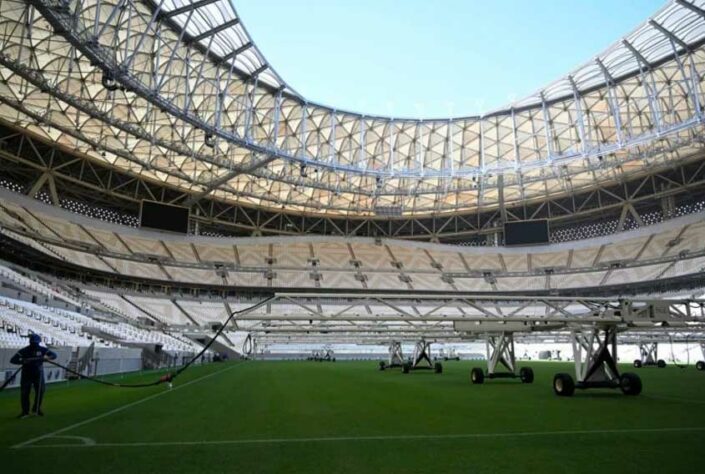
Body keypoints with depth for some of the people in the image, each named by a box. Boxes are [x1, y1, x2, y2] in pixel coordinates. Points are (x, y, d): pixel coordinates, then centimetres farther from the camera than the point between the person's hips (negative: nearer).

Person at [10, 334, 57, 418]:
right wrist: (23, 361, -34)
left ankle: (36, 409, 21)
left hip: (38, 375, 1)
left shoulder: (42, 350, -7)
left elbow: (54, 355, -8)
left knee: (40, 392, 2)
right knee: (24, 393, -1)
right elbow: (13, 360, -17)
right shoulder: (23, 351, -12)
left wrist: (47, 357, -30)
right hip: (26, 375, -1)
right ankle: (25, 412, 12)